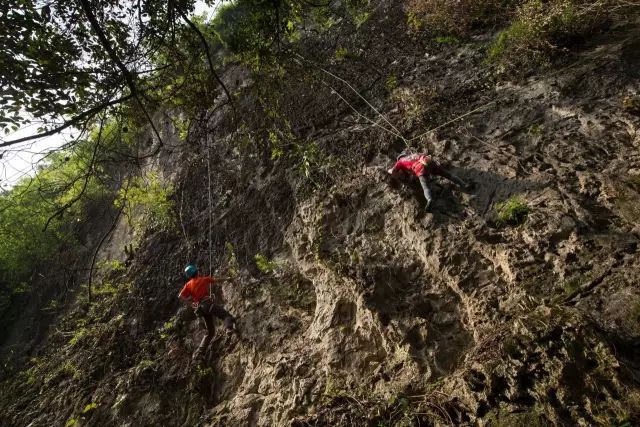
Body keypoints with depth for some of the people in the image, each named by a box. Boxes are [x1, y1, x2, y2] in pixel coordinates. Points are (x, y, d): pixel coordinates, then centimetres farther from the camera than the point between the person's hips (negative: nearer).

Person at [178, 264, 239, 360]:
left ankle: (199, 351, 5)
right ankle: (231, 326, -52)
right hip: (209, 303, -5)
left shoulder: (188, 285, 19)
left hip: (200, 308, 5)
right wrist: (227, 279, 37)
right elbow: (217, 280, 21)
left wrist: (191, 302, 14)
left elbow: (180, 296, 5)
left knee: (210, 331, 14)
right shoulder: (203, 279, 10)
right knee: (226, 315, -18)